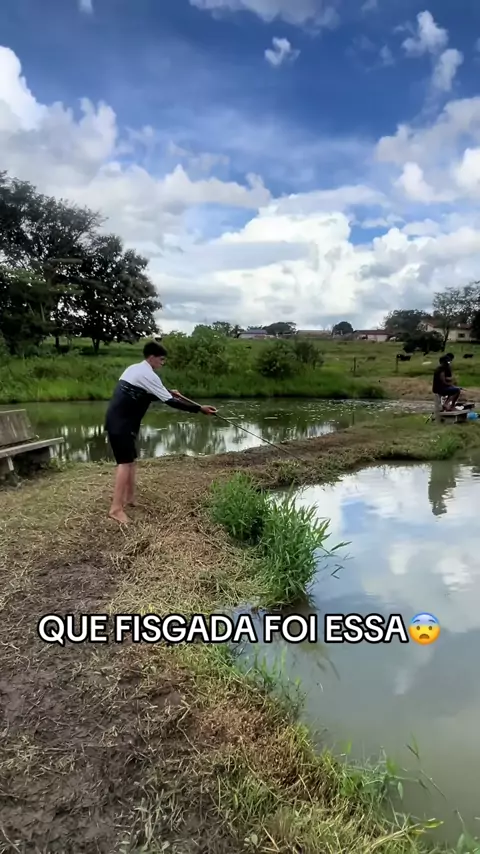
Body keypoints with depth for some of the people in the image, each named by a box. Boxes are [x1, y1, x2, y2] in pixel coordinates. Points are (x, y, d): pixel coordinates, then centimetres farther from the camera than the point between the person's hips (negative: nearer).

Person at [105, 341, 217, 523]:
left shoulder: (135, 369, 16)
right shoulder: (147, 375, -14)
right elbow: (169, 402, -16)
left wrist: (168, 393, 23)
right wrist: (199, 409, -14)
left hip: (119, 420, 10)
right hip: (120, 423, -10)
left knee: (130, 459, 17)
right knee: (125, 462, -12)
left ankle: (129, 497, 26)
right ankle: (116, 508, -14)